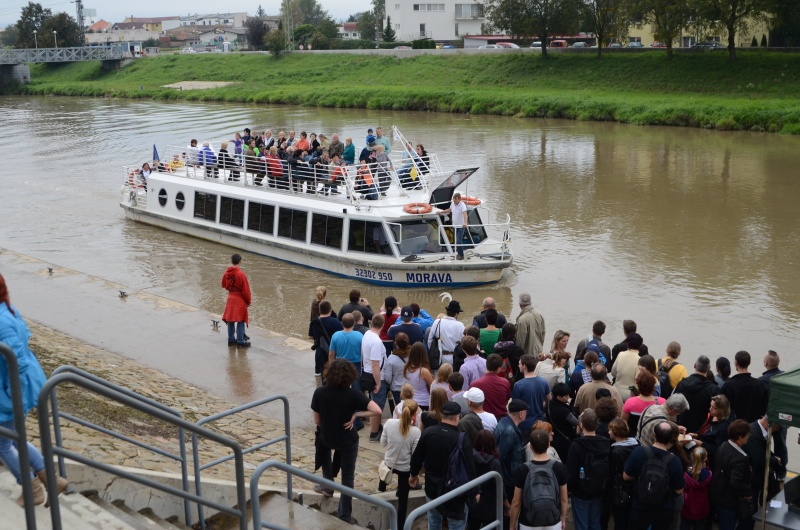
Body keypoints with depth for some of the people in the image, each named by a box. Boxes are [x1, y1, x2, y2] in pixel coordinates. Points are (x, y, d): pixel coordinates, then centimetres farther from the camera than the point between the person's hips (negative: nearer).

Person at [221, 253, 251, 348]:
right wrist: (248, 301, -3)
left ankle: (231, 339, 21)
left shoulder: (227, 273, 0)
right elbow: (245, 289, -15)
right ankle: (240, 341, 3)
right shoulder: (241, 274, -19)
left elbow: (224, 285, 15)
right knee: (240, 321, 0)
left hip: (230, 298, 6)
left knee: (230, 320, 13)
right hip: (240, 300, -6)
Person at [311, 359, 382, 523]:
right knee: (348, 477, 16)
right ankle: (345, 515, 24)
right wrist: (356, 414, -18)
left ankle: (328, 487, 42)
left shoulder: (319, 393, -16)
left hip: (327, 438, 2)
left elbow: (317, 420, -5)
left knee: (324, 450, 39)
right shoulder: (353, 394, -22)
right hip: (348, 440, -2)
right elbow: (377, 411, -29)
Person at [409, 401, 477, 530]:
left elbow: (416, 457, 3)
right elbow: (469, 467, -19)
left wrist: (414, 474, 22)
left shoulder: (428, 432, -8)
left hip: (432, 487, 5)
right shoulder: (462, 439, -23)